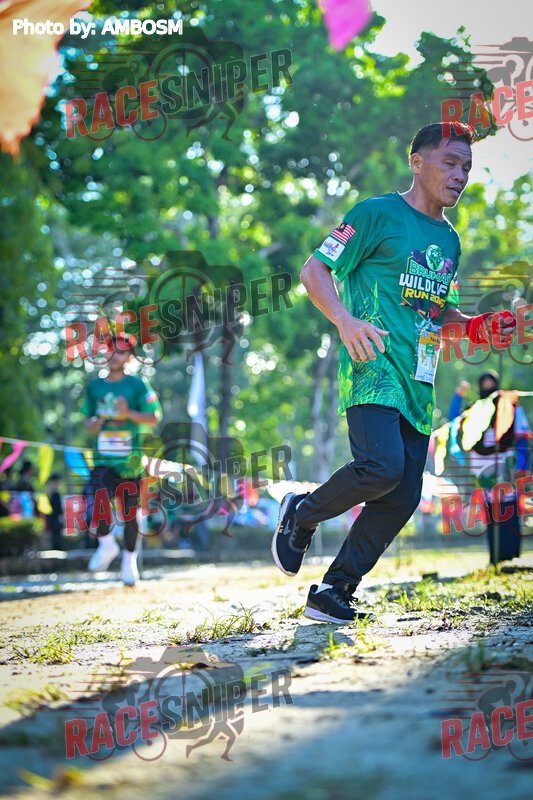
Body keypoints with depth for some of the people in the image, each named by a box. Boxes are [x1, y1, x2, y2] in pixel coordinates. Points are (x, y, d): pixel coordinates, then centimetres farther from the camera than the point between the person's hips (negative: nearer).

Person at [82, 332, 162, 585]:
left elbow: (154, 418, -4)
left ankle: (129, 558, 27)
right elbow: (87, 417, 22)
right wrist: (92, 425, -1)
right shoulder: (94, 386, 11)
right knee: (93, 511, -18)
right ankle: (107, 544, 10)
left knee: (130, 512, 5)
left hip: (130, 460, -2)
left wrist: (128, 413, -19)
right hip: (103, 460, 2)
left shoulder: (138, 385, 0)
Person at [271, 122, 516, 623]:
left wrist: (475, 328, 8)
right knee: (381, 467, -26)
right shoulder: (377, 214, -1)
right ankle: (302, 516, 2)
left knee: (404, 497, -1)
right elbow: (314, 271, -3)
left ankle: (333, 591, 9)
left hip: (418, 384, 7)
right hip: (372, 370, -7)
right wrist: (345, 320, -20)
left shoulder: (449, 241, 21)